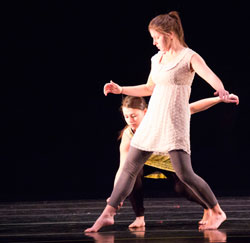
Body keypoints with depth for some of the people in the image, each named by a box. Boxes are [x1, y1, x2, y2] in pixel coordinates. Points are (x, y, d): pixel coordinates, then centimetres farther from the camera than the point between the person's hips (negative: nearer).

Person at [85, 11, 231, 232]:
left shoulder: (189, 57, -7)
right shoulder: (157, 59, 14)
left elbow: (209, 75, -26)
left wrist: (221, 89, -47)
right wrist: (120, 90, 23)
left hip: (175, 123, -7)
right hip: (152, 121, 7)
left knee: (185, 174, -11)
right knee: (129, 168, 6)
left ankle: (217, 213, 4)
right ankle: (108, 214, 10)